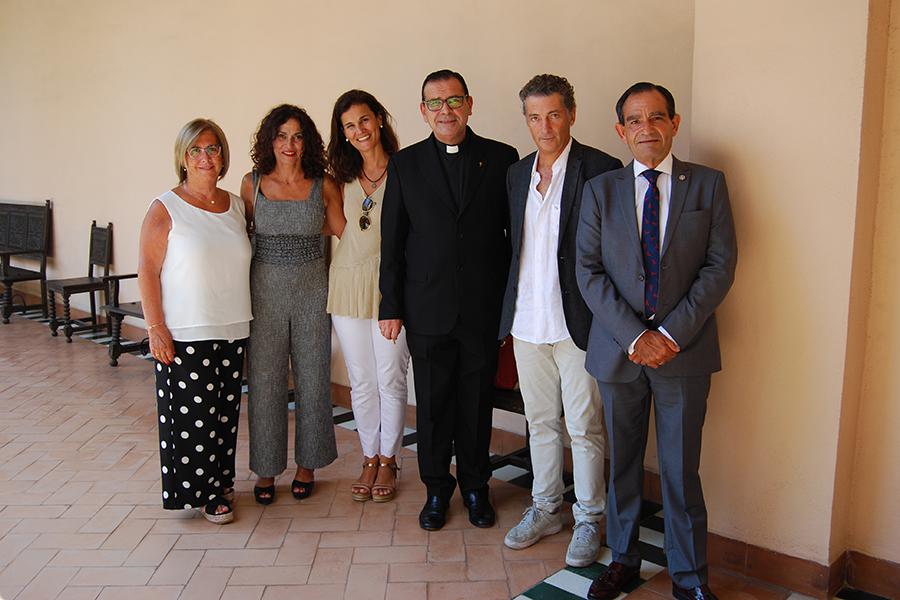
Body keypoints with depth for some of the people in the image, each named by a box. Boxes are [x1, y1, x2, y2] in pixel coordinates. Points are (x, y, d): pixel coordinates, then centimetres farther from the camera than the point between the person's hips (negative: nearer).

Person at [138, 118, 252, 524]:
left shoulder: (236, 205, 9)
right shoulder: (165, 209, -7)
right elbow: (147, 271, -8)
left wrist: (245, 321, 14)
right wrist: (155, 328, -13)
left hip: (232, 330, 5)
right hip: (185, 335, -5)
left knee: (225, 411, 13)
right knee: (193, 413, 2)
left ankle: (220, 481, 29)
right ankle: (201, 491, 17)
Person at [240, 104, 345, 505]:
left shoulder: (324, 186, 0)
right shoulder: (253, 183, 1)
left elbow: (343, 234, 6)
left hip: (312, 290, 0)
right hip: (265, 289, 0)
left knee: (312, 377, 8)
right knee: (264, 379, 4)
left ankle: (307, 464, 25)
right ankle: (266, 468, 20)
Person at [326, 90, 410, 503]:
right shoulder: (343, 179, 8)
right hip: (349, 285, 4)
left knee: (391, 379, 4)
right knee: (361, 381, 10)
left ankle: (388, 461, 22)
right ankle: (369, 459, 25)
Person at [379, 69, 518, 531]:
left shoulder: (501, 159, 2)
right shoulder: (405, 164, 4)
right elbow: (392, 241, 4)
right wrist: (391, 306, 1)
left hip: (484, 308, 0)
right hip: (427, 310, 1)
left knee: (477, 403, 11)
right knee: (432, 404, 10)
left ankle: (475, 486, 30)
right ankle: (436, 489, 28)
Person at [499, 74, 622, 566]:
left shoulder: (600, 170, -8)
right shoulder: (517, 174, 10)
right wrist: (509, 312, 12)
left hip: (577, 322, -5)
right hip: (527, 322, 6)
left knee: (584, 429, 5)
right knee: (540, 422, 17)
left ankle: (588, 520, 23)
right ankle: (545, 509, 33)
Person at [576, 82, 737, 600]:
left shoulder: (708, 184, 3)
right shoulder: (600, 190, 4)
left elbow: (720, 266, -3)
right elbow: (589, 271, -2)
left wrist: (671, 333, -13)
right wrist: (634, 336, -12)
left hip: (684, 350, -1)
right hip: (618, 350, 1)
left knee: (682, 470, 6)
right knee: (622, 463, 14)